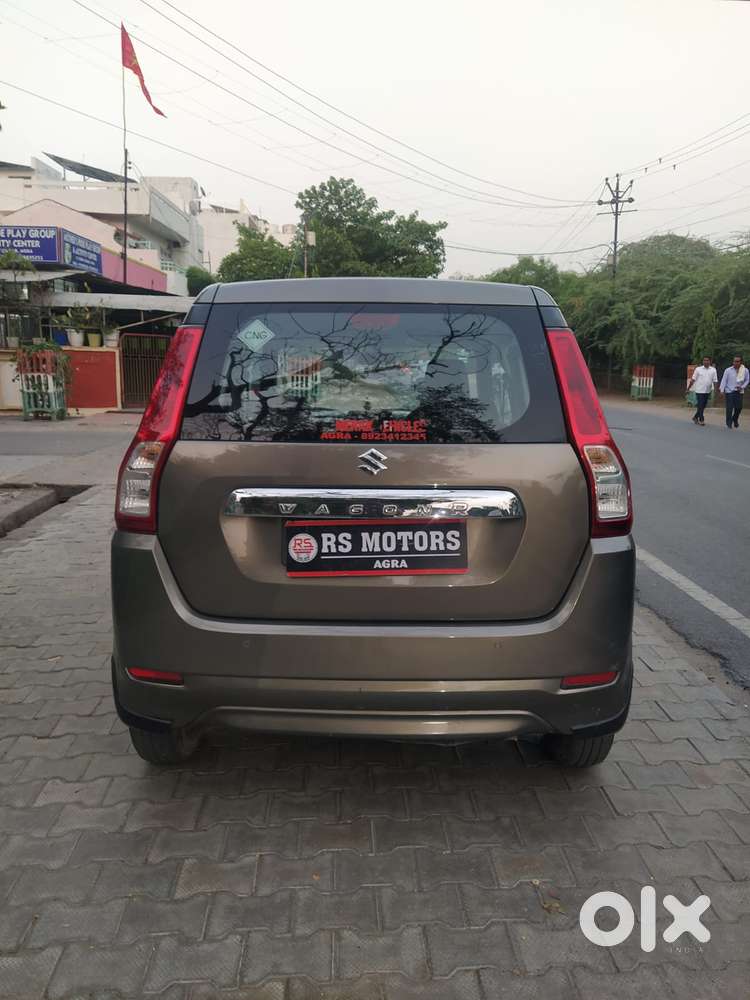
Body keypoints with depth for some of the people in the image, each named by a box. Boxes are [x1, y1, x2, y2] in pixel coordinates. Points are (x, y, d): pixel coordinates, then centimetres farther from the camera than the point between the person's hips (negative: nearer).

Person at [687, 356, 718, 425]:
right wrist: (688, 388, -5)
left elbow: (715, 381, 2)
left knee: (703, 406, 12)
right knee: (700, 406, -4)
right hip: (699, 390, -3)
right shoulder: (698, 369, -4)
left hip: (707, 391, 3)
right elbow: (693, 379, -2)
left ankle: (695, 417, 28)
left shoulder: (713, 370, 2)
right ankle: (701, 420, 4)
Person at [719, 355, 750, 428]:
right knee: (729, 408, -2)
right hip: (729, 391, -2)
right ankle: (729, 423, 11)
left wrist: (742, 387, -8)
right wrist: (722, 391, -8)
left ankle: (735, 420, 30)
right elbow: (724, 380, -4)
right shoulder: (728, 370, -6)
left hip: (739, 392, 2)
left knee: (739, 407, 2)